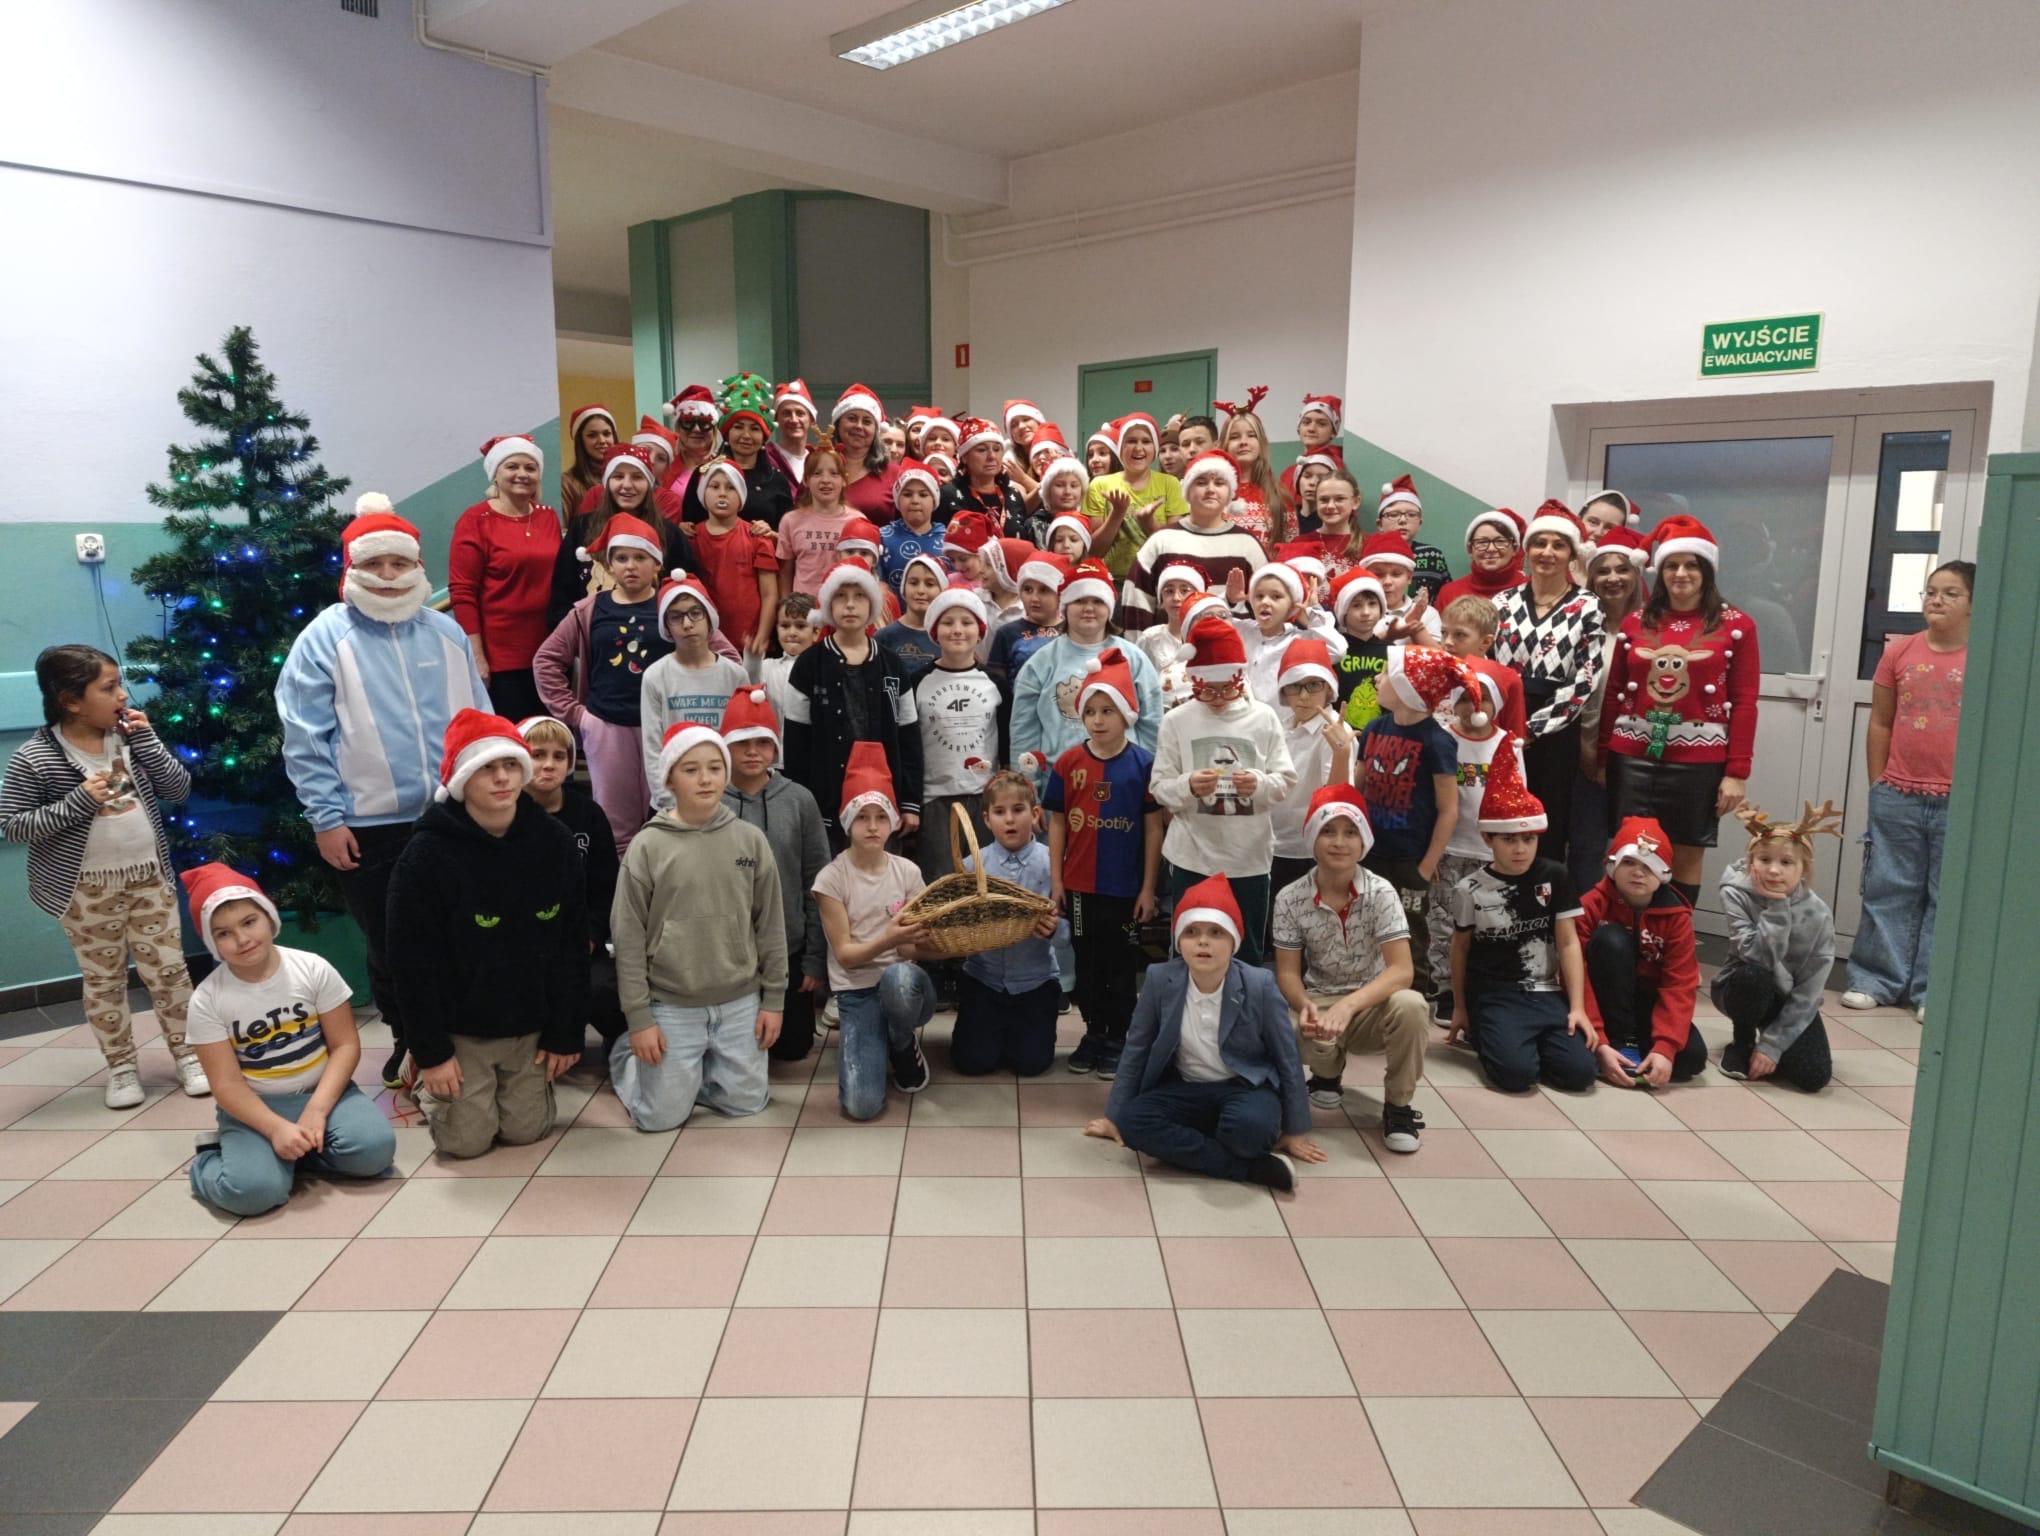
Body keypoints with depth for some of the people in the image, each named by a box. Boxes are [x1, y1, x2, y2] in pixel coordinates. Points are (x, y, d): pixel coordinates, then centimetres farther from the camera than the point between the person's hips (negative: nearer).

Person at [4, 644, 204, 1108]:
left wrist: (145, 737, -13)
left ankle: (187, 1054, 20)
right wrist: (77, 802, -23)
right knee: (104, 979, 9)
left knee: (168, 969, 7)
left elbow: (179, 789, -3)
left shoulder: (131, 737, 0)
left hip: (149, 876, 3)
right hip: (87, 890, -3)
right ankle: (121, 1067, 23)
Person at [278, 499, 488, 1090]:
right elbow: (305, 738, -6)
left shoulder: (446, 632, 7)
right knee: (389, 944, 11)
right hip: (369, 825, -2)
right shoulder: (325, 637, -4)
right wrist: (326, 818, -9)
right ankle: (408, 1041, 30)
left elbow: (479, 721, 11)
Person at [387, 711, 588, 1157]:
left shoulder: (555, 842, -8)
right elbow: (412, 962, -13)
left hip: (530, 1025, 3)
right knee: (466, 1140, -1)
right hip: (459, 1028, -3)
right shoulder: (426, 855, -18)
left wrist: (566, 1033, -3)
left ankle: (531, 1077, 36)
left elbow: (572, 946, -3)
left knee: (525, 1131, 4)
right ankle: (431, 1082, 30)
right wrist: (430, 1052, -13)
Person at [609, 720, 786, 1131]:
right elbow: (629, 939, -6)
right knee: (662, 1116, 1)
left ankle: (688, 1070, 35)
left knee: (746, 1101, 7)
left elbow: (771, 925, 4)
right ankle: (625, 1056, 31)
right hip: (671, 1006, -2)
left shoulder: (751, 840, -2)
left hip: (740, 1002, 3)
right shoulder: (647, 848, -9)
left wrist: (774, 999, 3)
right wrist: (638, 1017, -8)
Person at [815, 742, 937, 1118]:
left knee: (899, 977, -40)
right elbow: (844, 955, -11)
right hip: (856, 991, -2)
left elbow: (915, 949, 3)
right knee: (862, 1105, -24)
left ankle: (903, 1044, -4)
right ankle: (871, 1045, 12)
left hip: (904, 981, 2)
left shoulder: (907, 871, 0)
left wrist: (913, 942, -22)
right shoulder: (831, 878, -7)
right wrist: (888, 941, -30)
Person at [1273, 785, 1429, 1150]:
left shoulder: (1381, 893, -14)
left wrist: (1348, 1005, -37)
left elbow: (1402, 970, -21)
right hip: (1319, 1004, 1)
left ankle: (1398, 1105, -8)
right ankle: (1328, 1074, 8)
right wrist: (1305, 1006, -30)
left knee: (1410, 1006, -36)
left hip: (1373, 1003, -1)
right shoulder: (1290, 898, -10)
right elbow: (1287, 972, -7)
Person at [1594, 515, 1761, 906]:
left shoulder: (1736, 626, 1)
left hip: (1699, 761, -2)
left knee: (1687, 855, 7)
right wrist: (1601, 757, 6)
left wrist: (1737, 771, -7)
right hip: (1633, 757, 2)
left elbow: (1744, 703, -2)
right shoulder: (1636, 623, 8)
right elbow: (1614, 694, 10)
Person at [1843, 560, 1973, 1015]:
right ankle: (1878, 980, 18)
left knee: (1948, 898, 5)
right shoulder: (1899, 652, 3)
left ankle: (1932, 991, 14)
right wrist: (1877, 787, 7)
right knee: (1888, 891, 8)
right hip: (1897, 798, 2)